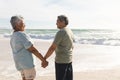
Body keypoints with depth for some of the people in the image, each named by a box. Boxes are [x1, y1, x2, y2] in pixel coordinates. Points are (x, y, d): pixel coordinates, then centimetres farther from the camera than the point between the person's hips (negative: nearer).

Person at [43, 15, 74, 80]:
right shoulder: (70, 31, 8)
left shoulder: (60, 32, -19)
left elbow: (52, 48, -21)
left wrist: (44, 59, -13)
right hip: (69, 60, 9)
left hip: (61, 61, -9)